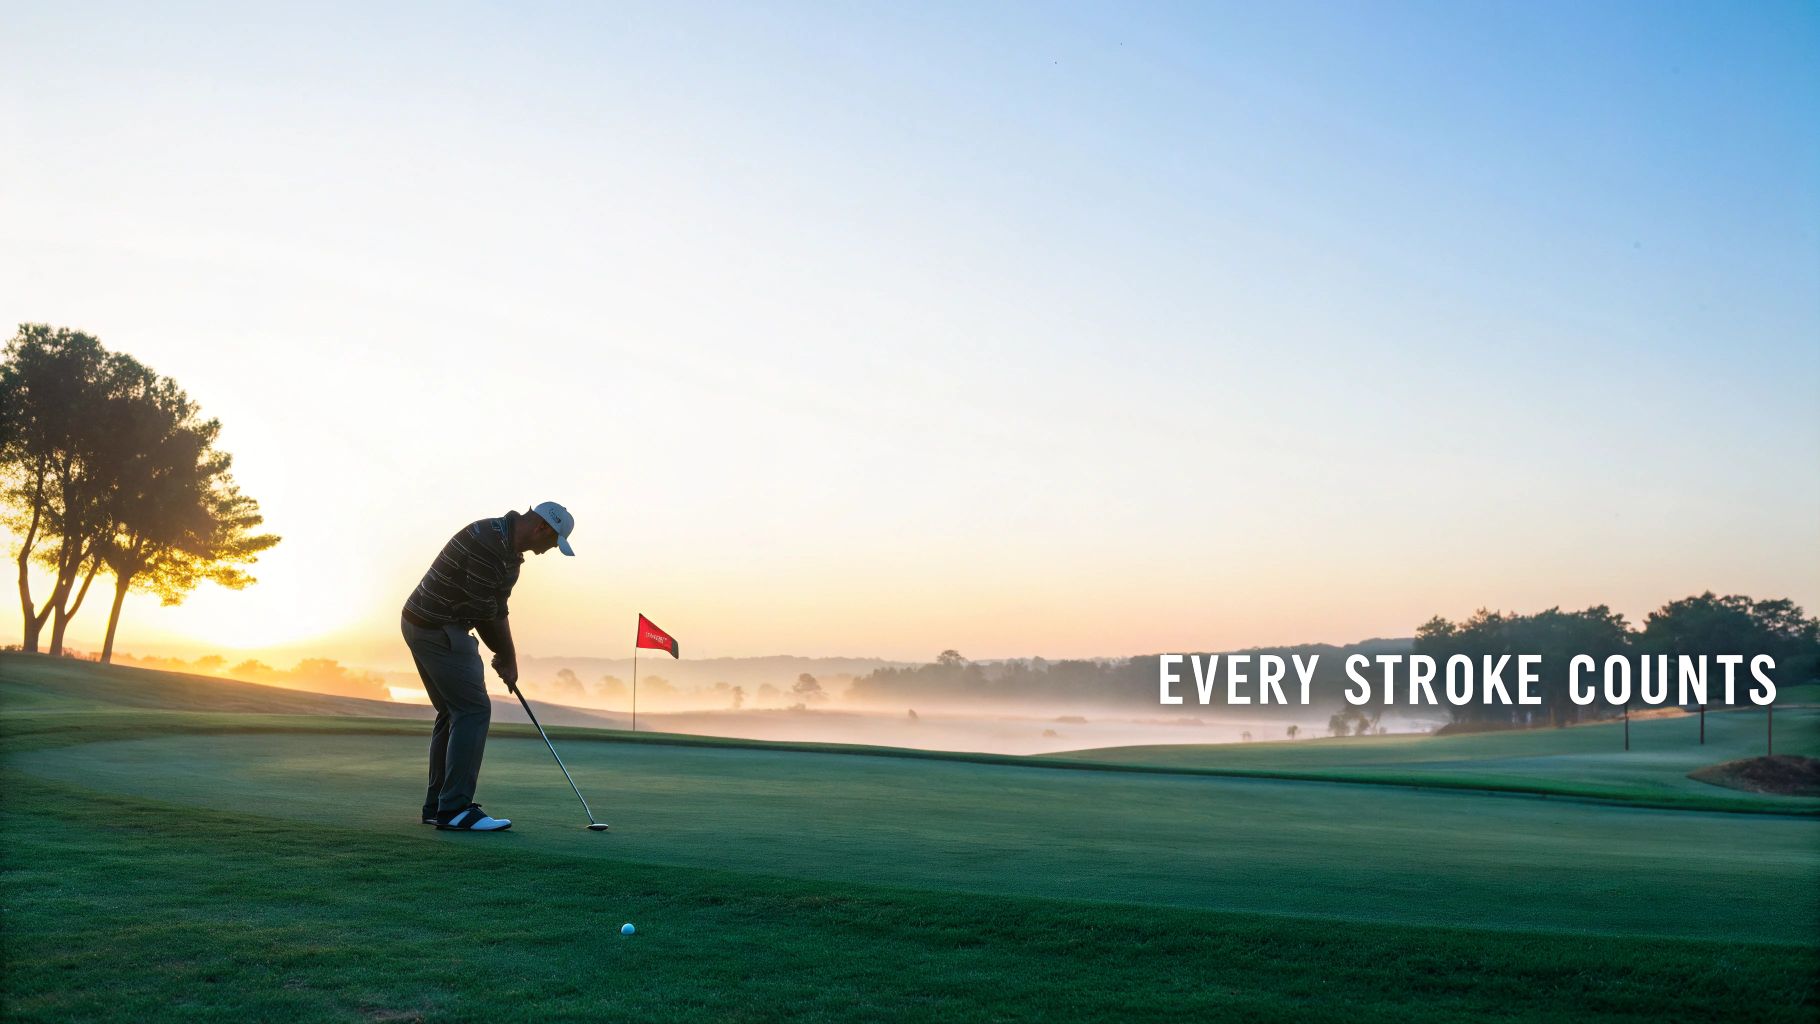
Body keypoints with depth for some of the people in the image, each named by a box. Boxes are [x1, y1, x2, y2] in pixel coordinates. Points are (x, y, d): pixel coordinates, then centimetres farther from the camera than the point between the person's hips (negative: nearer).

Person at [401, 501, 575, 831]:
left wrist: (507, 657, 11)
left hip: (425, 627, 11)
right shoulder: (488, 540, -22)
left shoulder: (510, 550, 11)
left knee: (453, 713, 14)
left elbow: (496, 610, 17)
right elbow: (484, 612, -19)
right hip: (439, 629, -11)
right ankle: (456, 808, -11)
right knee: (474, 709, -12)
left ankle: (438, 806, 19)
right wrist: (507, 658, -7)